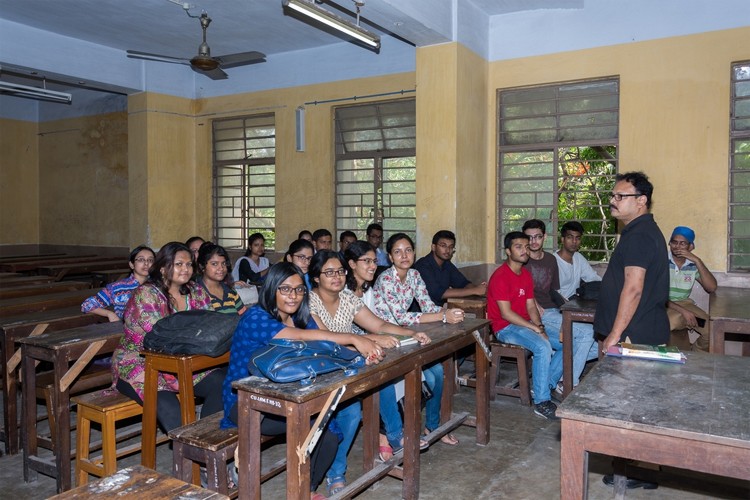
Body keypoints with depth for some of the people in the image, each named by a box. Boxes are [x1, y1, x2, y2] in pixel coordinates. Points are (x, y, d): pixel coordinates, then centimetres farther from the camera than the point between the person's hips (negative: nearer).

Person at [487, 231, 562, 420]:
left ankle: (544, 386, 8)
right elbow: (506, 314, -20)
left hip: (526, 324, 9)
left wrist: (540, 327, -9)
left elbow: (531, 306, 9)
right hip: (506, 327, -9)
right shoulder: (500, 277, -16)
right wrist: (535, 329, -19)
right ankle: (541, 402, -20)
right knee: (543, 347, -30)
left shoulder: (526, 274, 10)